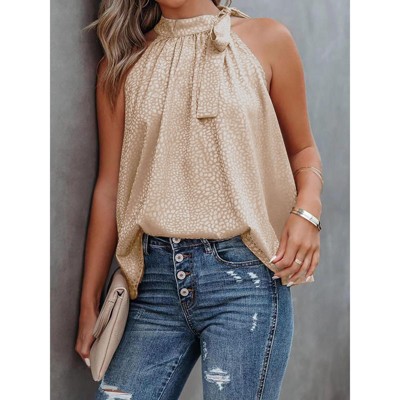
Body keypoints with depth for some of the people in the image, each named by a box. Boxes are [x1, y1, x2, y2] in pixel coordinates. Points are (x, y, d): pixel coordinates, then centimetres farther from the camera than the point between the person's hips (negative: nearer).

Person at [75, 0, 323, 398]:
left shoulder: (265, 39, 5)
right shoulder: (123, 64, 9)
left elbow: (302, 148, 13)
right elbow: (109, 185, 10)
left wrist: (307, 209, -10)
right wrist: (89, 304, 11)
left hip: (243, 275, -2)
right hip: (157, 277, 2)